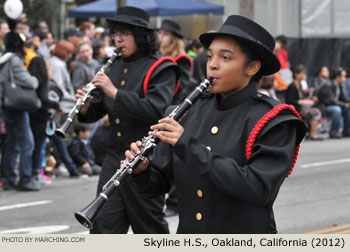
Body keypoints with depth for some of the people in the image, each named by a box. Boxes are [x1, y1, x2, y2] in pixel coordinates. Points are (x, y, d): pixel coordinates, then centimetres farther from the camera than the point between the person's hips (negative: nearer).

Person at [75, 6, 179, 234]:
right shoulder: (114, 67, 12)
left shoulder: (160, 68, -7)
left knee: (150, 225, 8)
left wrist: (114, 92, -25)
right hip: (115, 158, 6)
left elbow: (155, 110, -23)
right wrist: (86, 106, -8)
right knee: (103, 227, 0)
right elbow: (96, 112, 15)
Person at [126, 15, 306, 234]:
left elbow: (258, 189, -21)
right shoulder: (193, 111, 6)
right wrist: (142, 170, -12)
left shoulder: (272, 121, -8)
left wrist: (190, 148, -22)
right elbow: (161, 181, 10)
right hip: (188, 231, 4)